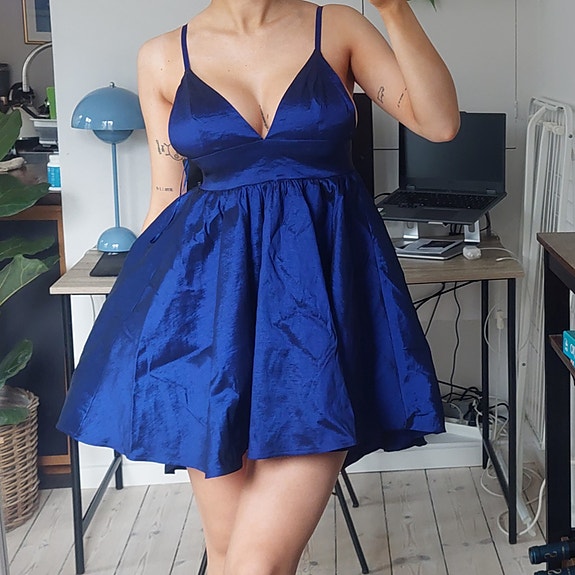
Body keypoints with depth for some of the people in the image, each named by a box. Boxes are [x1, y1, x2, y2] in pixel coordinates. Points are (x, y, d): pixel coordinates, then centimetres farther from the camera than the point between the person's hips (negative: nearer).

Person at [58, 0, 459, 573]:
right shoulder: (163, 58, 9)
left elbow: (440, 122, -1)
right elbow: (167, 199, 12)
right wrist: (134, 310, 9)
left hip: (326, 284, -1)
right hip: (212, 288, 2)